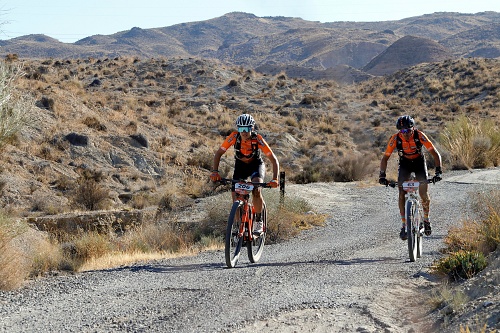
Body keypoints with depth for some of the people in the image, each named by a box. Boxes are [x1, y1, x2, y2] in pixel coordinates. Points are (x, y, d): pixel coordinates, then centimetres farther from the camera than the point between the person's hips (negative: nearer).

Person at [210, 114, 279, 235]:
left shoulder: (258, 139, -30)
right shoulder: (234, 137, -26)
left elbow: (274, 160, -29)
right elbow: (218, 153, -20)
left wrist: (274, 179, -42)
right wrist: (215, 172, -34)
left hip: (256, 164, -2)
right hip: (240, 165, 2)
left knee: (256, 190, -29)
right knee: (235, 196, -12)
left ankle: (258, 221, -14)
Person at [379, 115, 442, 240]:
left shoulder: (419, 136, -29)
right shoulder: (395, 138, -26)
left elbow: (435, 153, -27)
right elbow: (385, 158, -20)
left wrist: (438, 171, -38)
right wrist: (382, 175, -33)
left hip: (419, 162, -1)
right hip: (404, 164, 1)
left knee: (424, 194, -14)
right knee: (402, 194, -15)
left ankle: (426, 219, 12)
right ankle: (404, 225, -5)